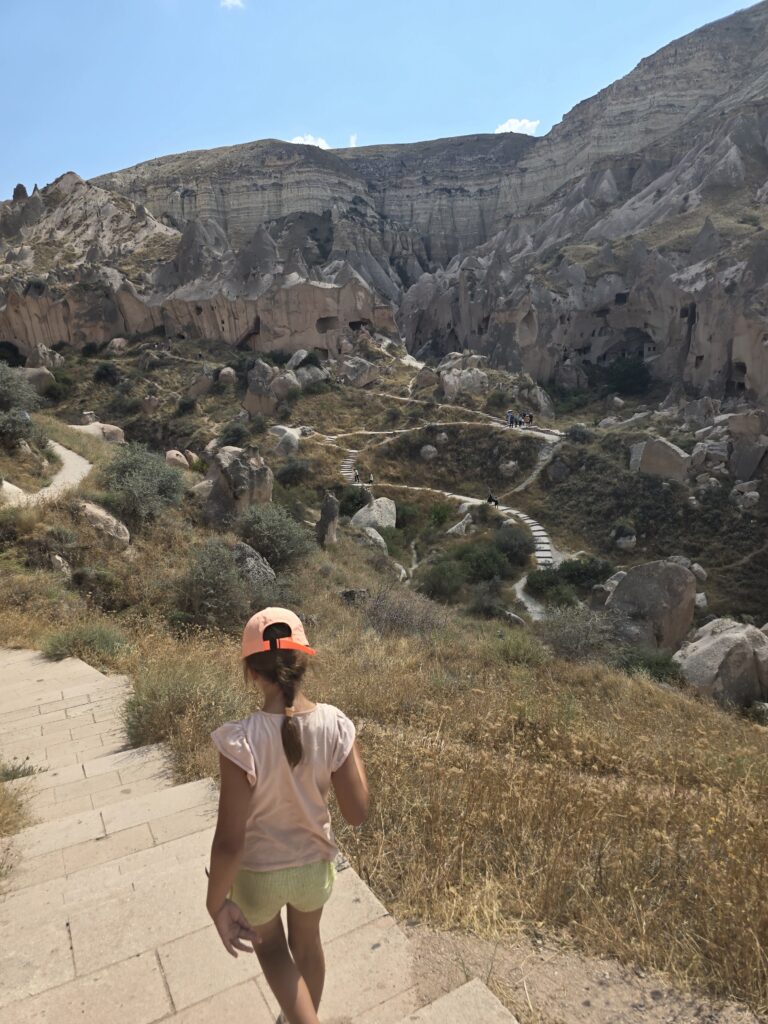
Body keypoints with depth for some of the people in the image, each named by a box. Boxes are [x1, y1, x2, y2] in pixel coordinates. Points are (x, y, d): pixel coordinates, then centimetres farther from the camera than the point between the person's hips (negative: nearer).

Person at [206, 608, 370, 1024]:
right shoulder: (335, 725, -23)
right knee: (307, 943, 33)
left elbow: (229, 841, -26)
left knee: (270, 945, 31)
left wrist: (216, 903, -9)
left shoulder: (241, 740, -33)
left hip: (257, 873, -3)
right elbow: (357, 813, -14)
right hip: (313, 864, 3)